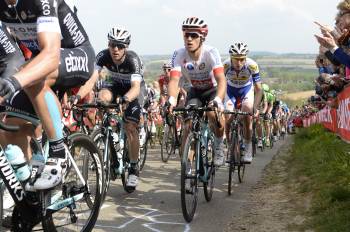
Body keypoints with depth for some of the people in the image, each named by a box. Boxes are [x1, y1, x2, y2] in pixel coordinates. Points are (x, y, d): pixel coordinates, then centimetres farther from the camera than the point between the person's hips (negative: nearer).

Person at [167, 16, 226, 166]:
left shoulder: (211, 53, -29)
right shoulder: (179, 55, -22)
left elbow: (221, 79, -39)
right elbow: (174, 80, -32)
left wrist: (218, 100, -58)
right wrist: (172, 99, -53)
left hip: (213, 90, -2)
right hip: (195, 91, 3)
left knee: (213, 113, -32)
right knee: (189, 126, -16)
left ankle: (219, 145, -3)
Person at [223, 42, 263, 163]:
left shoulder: (252, 65, -32)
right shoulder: (225, 66, -32)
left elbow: (258, 89, -28)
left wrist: (255, 107, -41)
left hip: (247, 90, -1)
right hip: (231, 91, 1)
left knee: (247, 115, -21)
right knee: (227, 118, -13)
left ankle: (248, 147, -6)